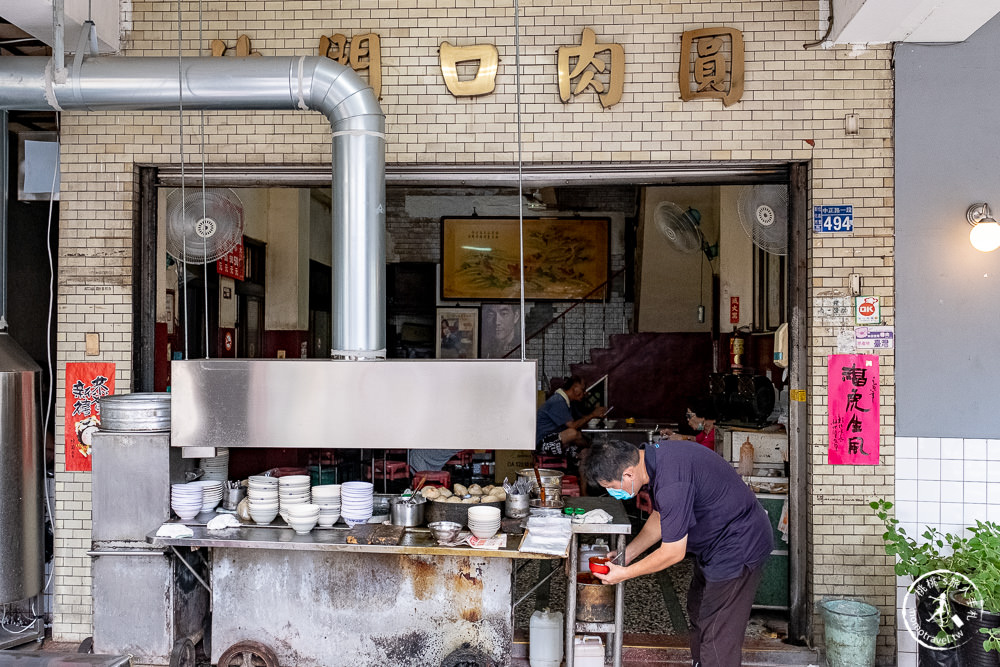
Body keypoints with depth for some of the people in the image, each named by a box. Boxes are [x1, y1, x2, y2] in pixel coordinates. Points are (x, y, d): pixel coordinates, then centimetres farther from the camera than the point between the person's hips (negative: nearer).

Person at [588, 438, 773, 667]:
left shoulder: (672, 484, -33)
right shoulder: (653, 456, -3)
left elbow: (673, 553, -24)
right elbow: (660, 518, 11)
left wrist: (624, 573, -13)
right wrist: (626, 553, 7)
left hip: (739, 547, -10)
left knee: (717, 635, -4)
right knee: (698, 612, 23)